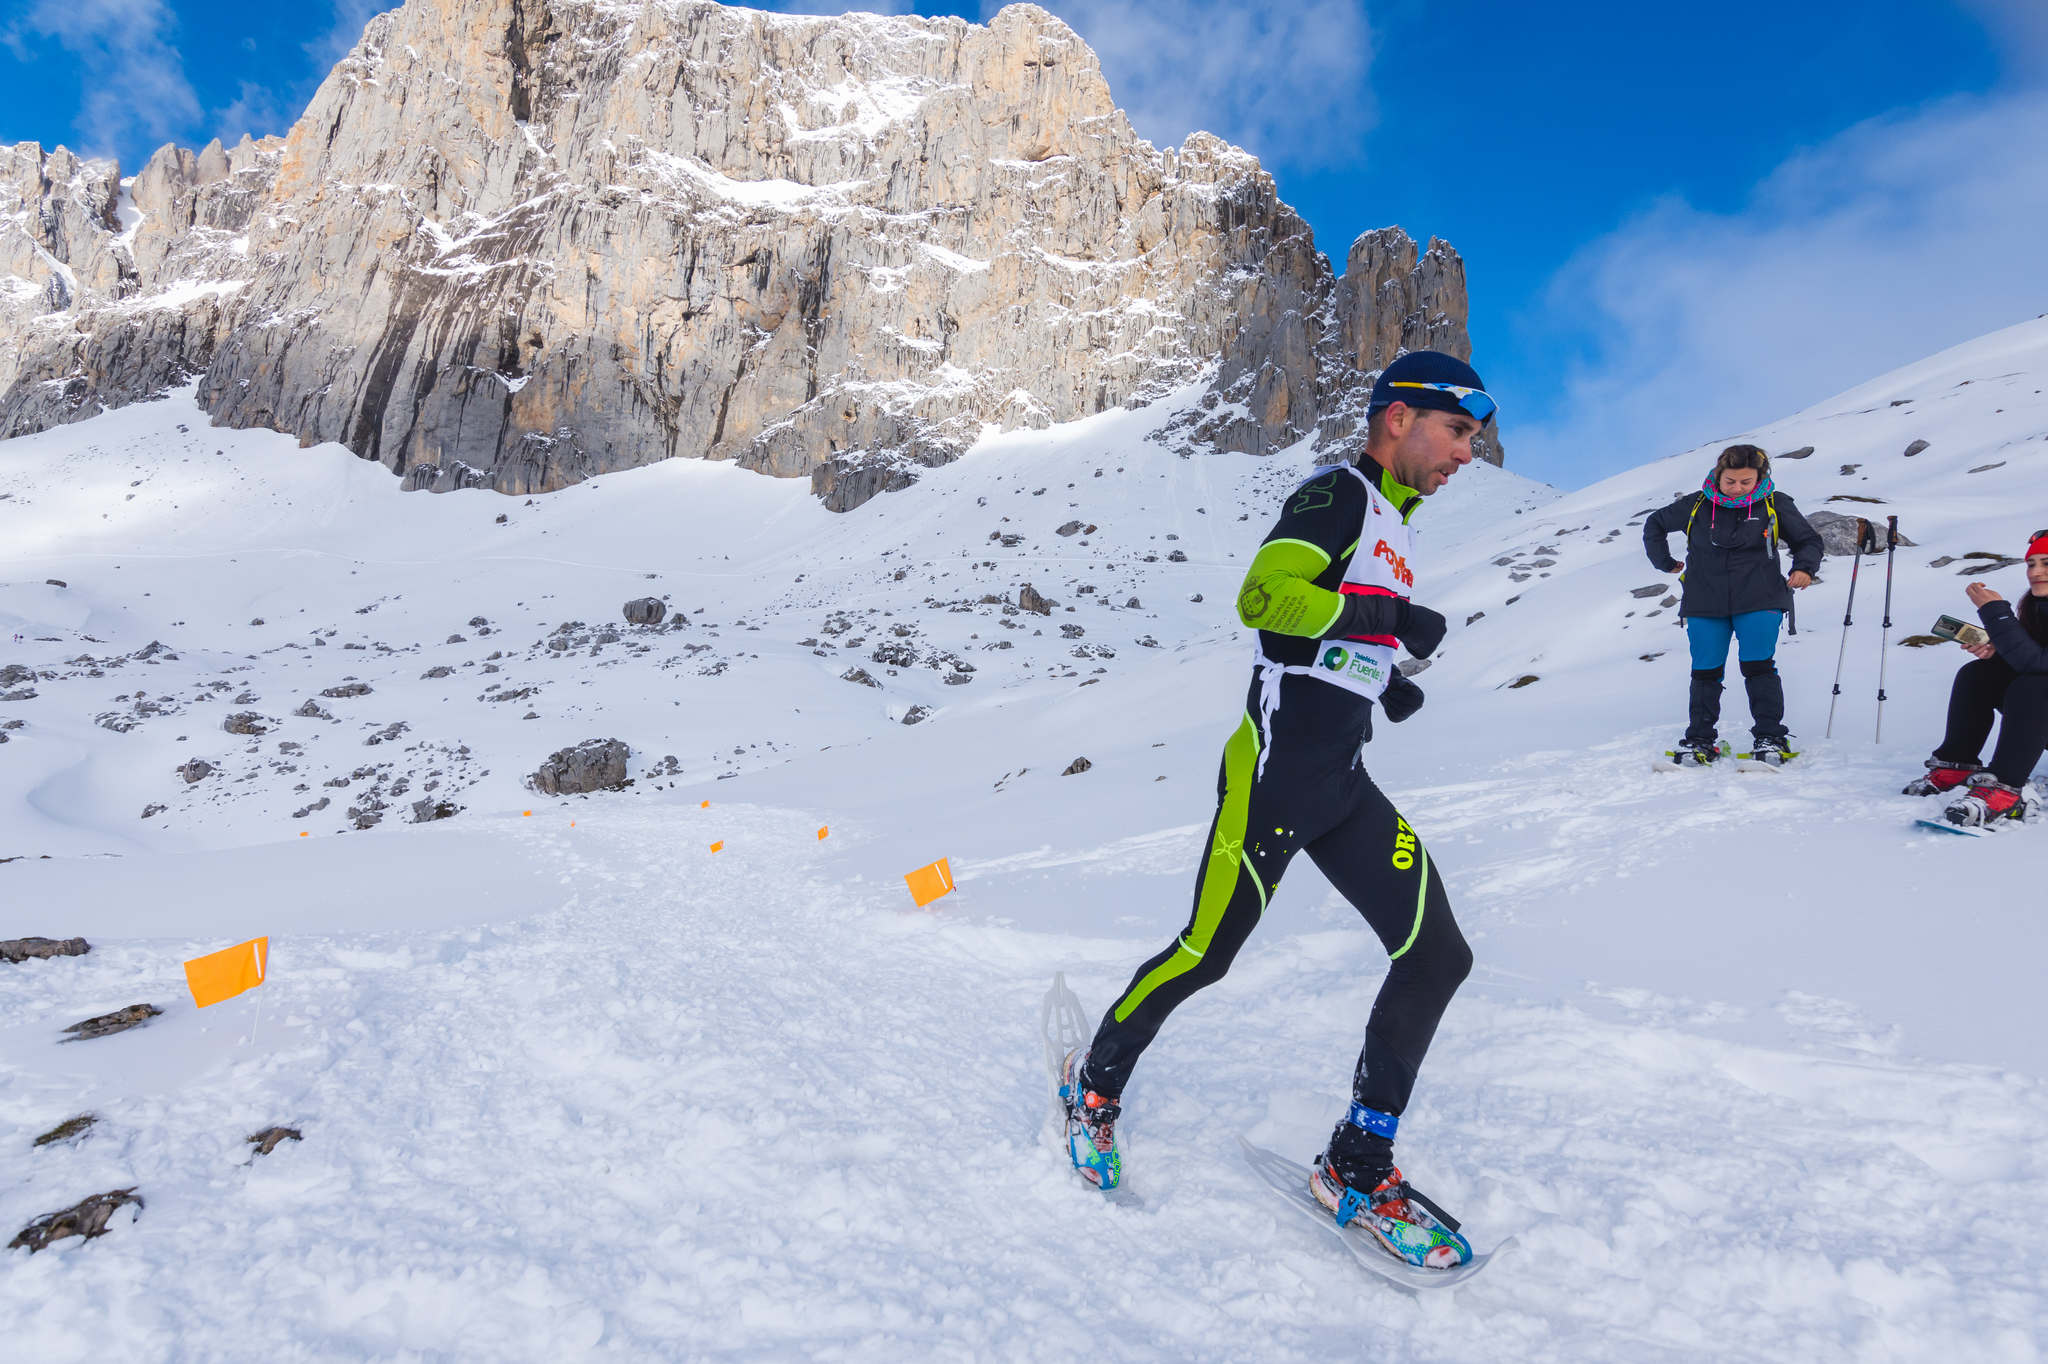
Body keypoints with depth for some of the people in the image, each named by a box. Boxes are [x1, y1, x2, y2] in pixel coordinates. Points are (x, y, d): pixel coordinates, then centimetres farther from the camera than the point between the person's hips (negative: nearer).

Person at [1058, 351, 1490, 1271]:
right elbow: (1264, 598, -24)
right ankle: (1097, 1078, 28)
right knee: (1205, 954, 0)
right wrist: (1391, 617, -20)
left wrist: (1383, 678, 14)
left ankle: (1359, 1164, 13)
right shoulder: (1337, 494, -8)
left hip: (1346, 788, 9)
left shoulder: (1393, 523, 21)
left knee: (1438, 955, -1)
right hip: (1273, 776, -9)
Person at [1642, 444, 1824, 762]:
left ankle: (1770, 737, 2)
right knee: (1706, 672, 2)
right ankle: (1699, 740, 12)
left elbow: (1809, 540, 12)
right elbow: (1655, 524, 20)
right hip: (1705, 605, 1)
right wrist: (1665, 562, 16)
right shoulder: (1696, 505, 2)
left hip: (1758, 603, -1)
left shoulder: (1775, 505, 2)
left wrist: (1804, 568, -7)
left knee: (1758, 667, -8)